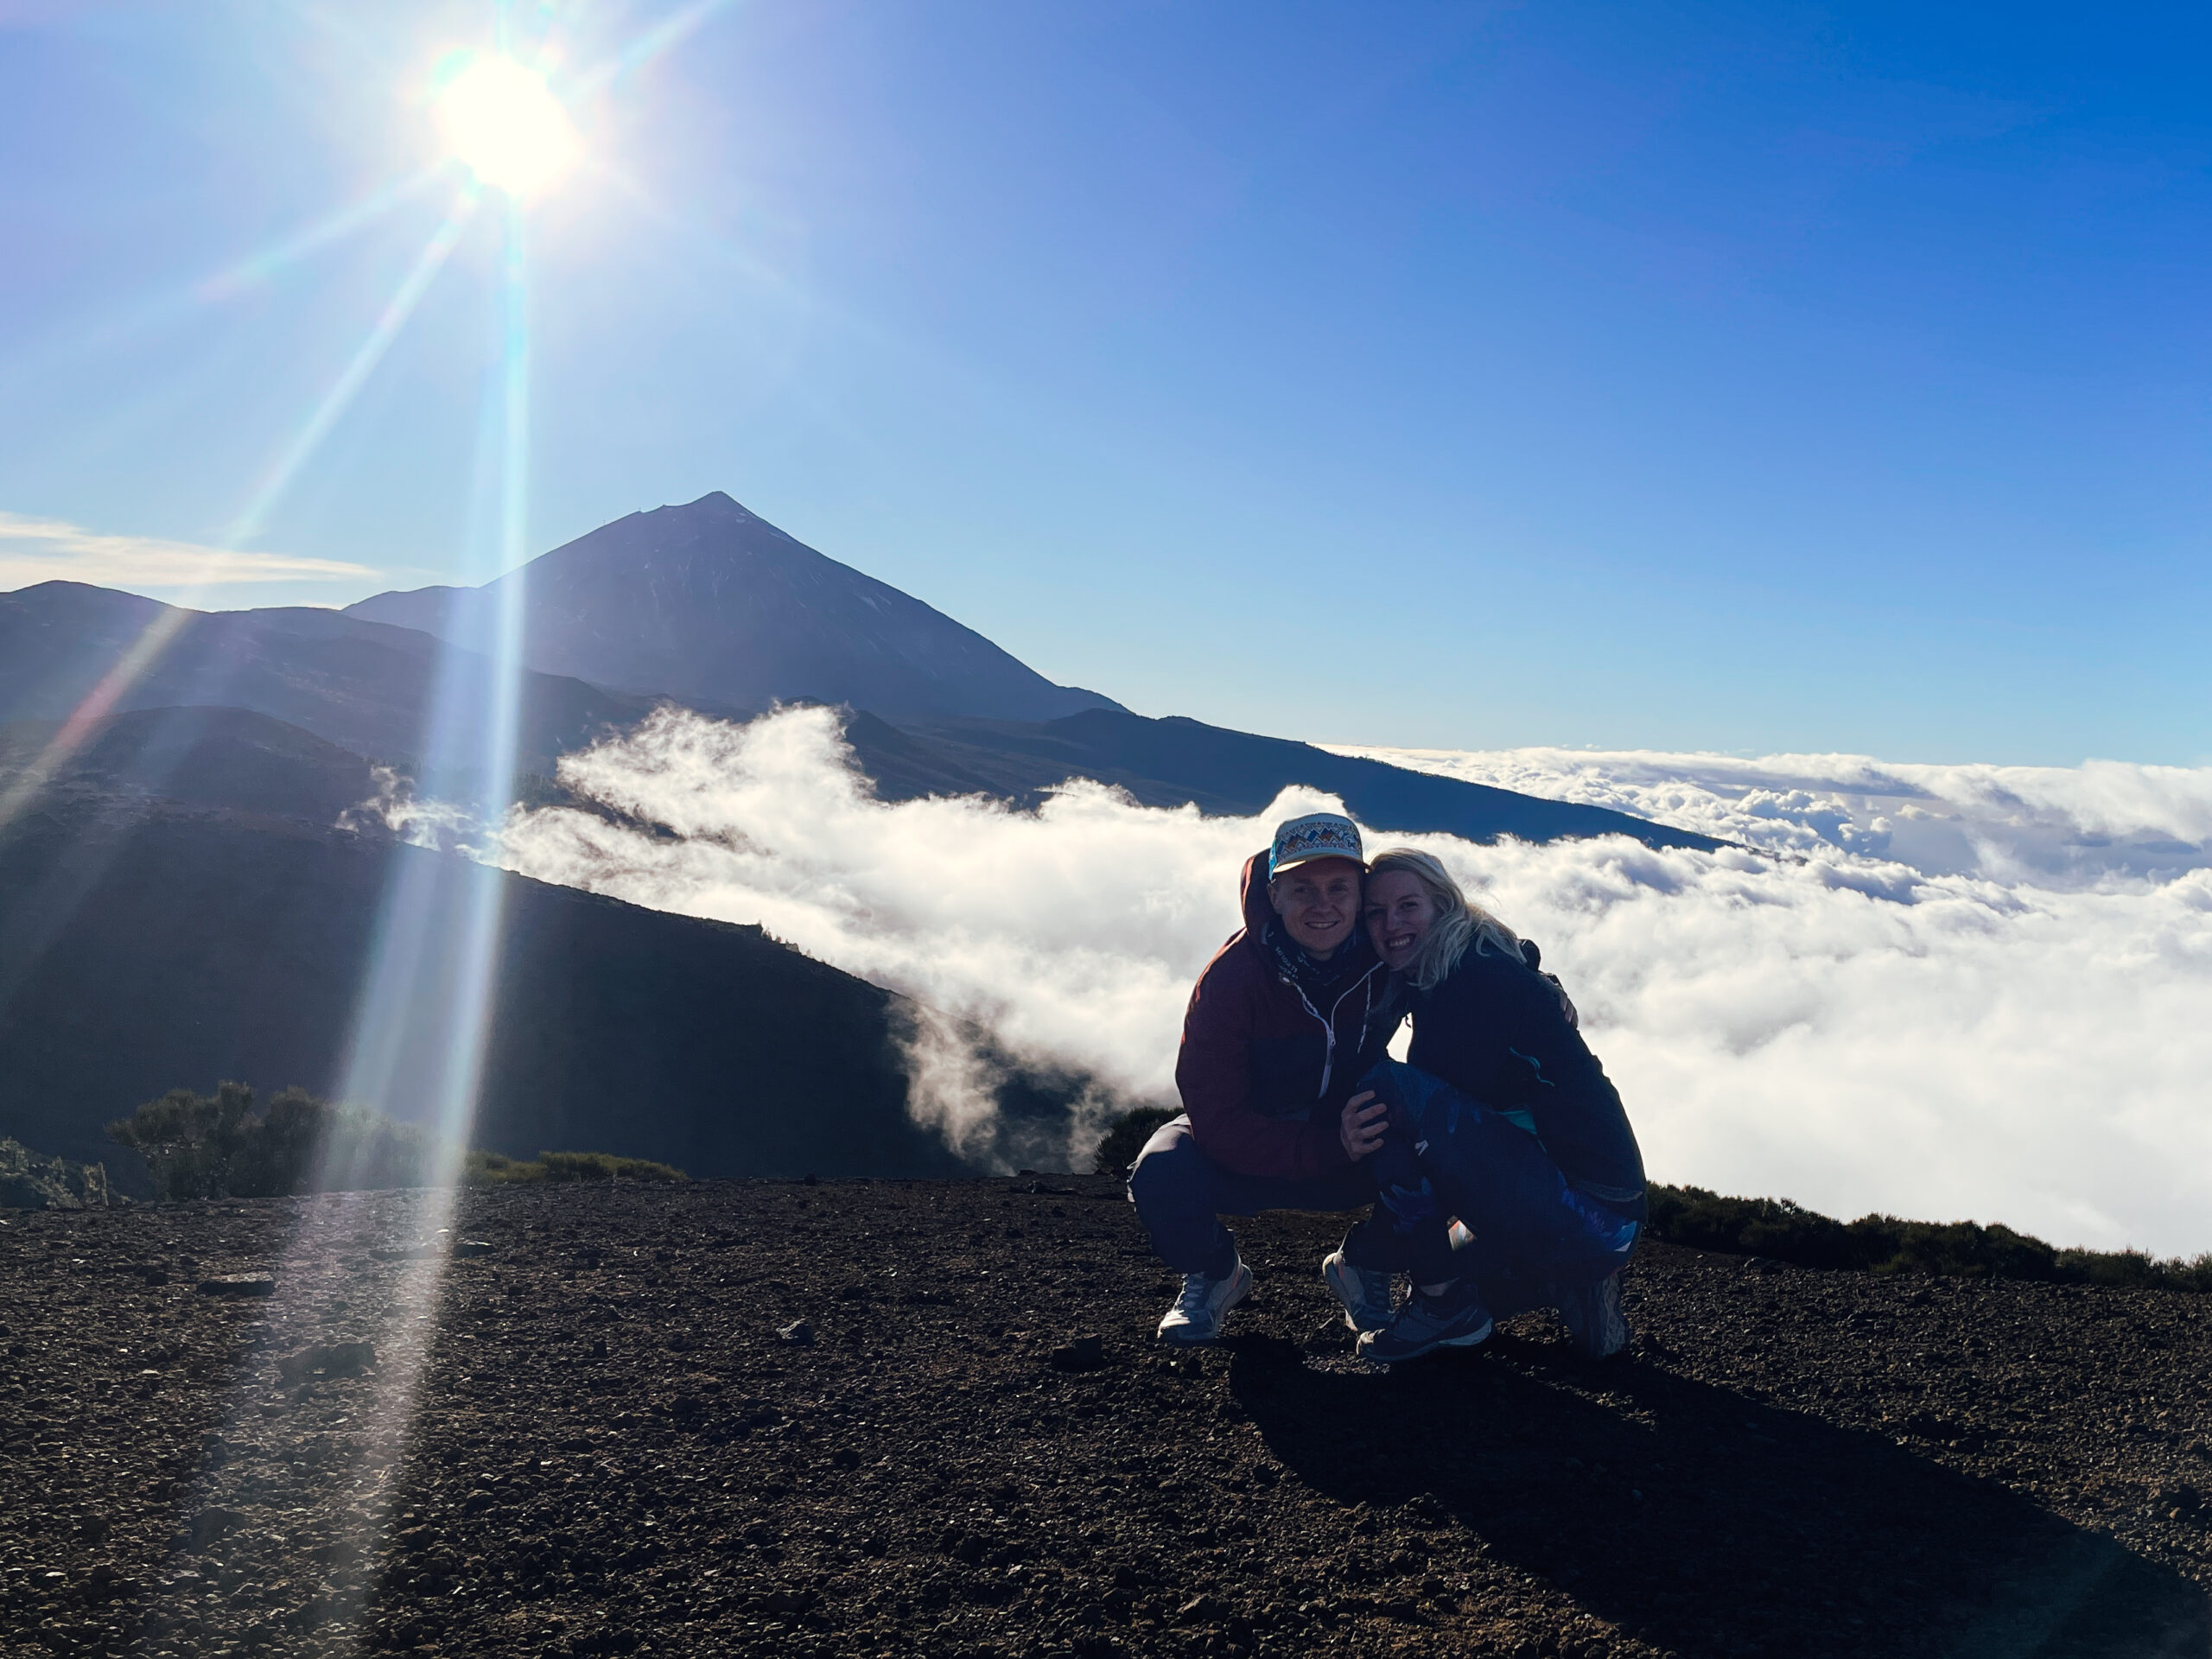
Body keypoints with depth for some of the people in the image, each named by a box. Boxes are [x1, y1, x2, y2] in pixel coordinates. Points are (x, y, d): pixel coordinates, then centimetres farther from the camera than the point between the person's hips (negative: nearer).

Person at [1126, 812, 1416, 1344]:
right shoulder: (1230, 977, -26)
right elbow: (1218, 1121, -27)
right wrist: (1335, 1148, -37)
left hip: (1355, 1144, 2)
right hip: (1246, 1153, -2)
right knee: (1161, 1176, -32)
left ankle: (1361, 1269, 6)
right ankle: (1214, 1275, 4)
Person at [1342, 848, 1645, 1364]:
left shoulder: (1478, 978, -15)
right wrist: (1358, 1132, -6)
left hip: (1587, 1217, -10)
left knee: (1388, 1087, -22)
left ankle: (1445, 1305, -10)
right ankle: (1567, 1288, 13)